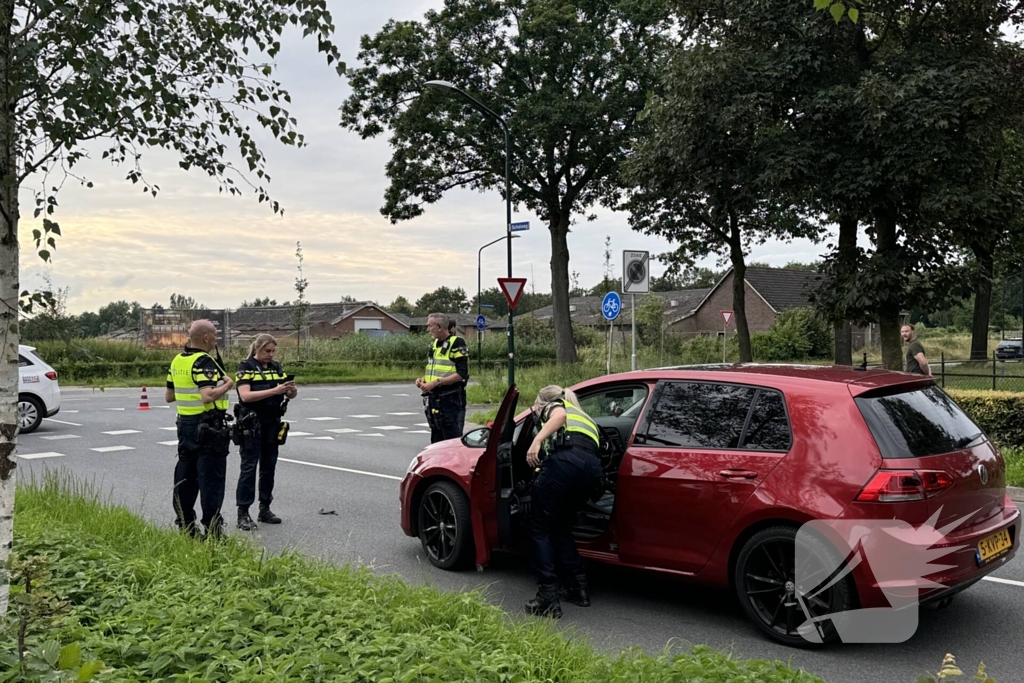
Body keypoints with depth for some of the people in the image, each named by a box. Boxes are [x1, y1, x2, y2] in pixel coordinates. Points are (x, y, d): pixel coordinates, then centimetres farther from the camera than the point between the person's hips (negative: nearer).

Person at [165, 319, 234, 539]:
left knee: (186, 476, 14)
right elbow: (208, 397, -29)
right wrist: (227, 385, -14)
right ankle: (212, 530, -1)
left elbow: (169, 396, 17)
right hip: (209, 428, -8)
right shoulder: (204, 362, -17)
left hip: (185, 424, 9)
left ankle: (185, 526, 22)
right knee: (211, 479, -3)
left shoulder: (177, 361, 9)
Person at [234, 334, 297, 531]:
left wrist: (292, 389, -18)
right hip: (251, 424, -5)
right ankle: (243, 513, 0)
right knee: (249, 467, -4)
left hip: (272, 424, 6)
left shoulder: (276, 367, 9)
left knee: (269, 466, 10)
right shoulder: (245, 367, -7)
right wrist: (274, 391, -28)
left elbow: (291, 394, 7)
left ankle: (265, 509, 20)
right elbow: (245, 395, -20)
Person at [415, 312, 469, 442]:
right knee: (436, 440, 15)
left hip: (451, 401, -9)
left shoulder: (457, 344, -12)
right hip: (433, 400, 9)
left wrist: (436, 382, -21)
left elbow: (462, 374, -18)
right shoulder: (434, 344, 15)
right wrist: (423, 379, 6)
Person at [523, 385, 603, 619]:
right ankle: (578, 588, 24)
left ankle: (548, 600, -1)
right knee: (560, 527, 26)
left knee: (540, 528, 5)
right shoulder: (583, 417, 42)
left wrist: (537, 441, -16)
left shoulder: (553, 406, 23)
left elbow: (559, 416, -2)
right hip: (592, 467, 7)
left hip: (565, 461, -7)